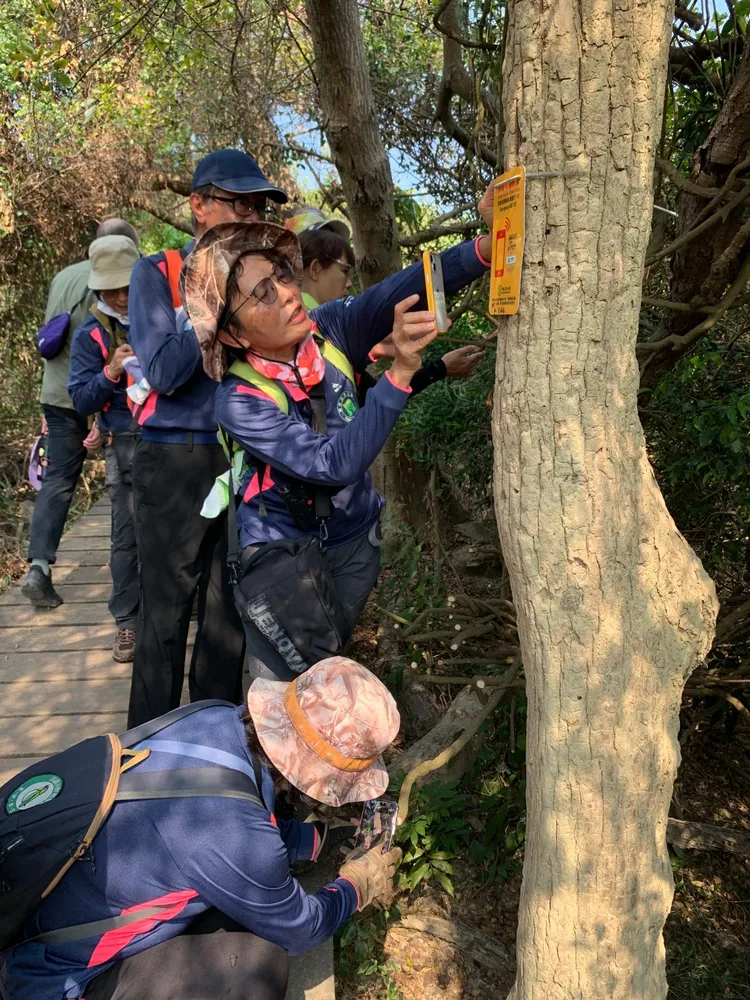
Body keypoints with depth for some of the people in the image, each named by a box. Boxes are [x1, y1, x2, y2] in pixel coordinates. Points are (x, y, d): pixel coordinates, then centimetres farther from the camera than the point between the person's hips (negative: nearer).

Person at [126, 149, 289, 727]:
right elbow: (163, 371, -13)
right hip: (177, 463, -4)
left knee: (229, 607, 12)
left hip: (246, 459, 4)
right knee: (166, 610, 2)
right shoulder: (157, 273, -1)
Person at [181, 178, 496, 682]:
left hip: (354, 536, 4)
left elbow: (404, 290, -28)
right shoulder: (240, 401, -25)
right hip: (282, 549, -3)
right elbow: (335, 464, -35)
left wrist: (487, 245, -45)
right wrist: (400, 372, -44)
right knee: (288, 683, -1)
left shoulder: (330, 329, -14)